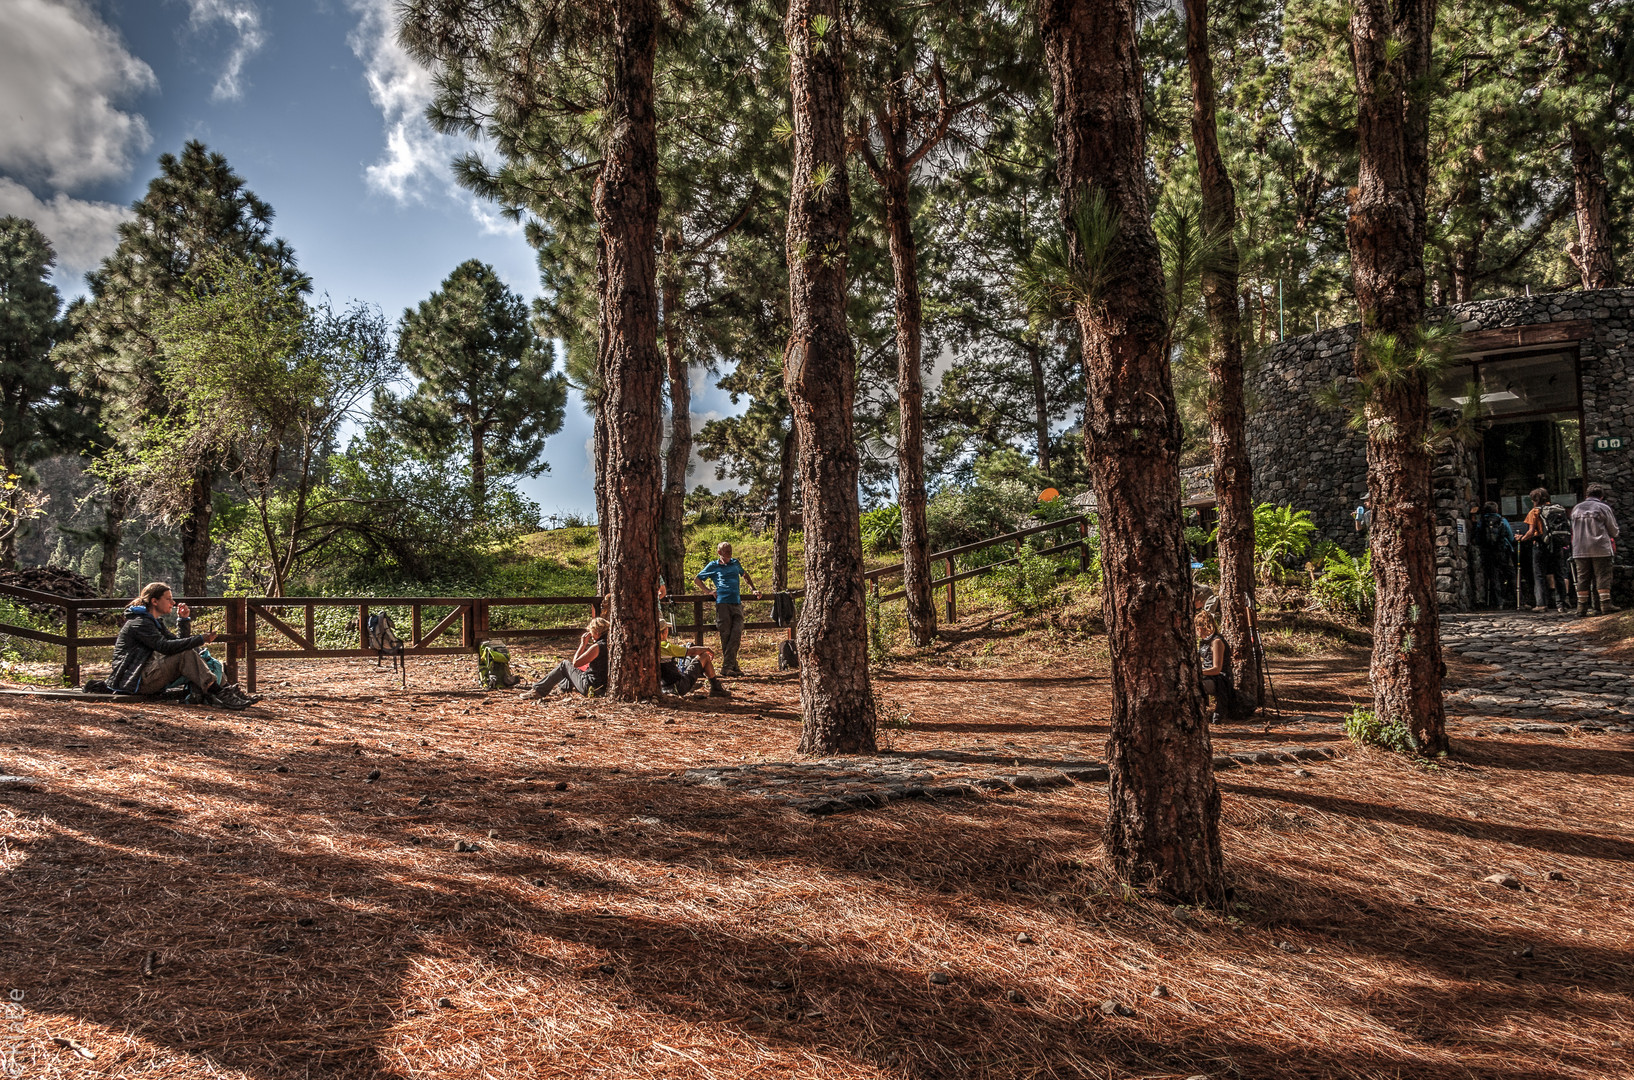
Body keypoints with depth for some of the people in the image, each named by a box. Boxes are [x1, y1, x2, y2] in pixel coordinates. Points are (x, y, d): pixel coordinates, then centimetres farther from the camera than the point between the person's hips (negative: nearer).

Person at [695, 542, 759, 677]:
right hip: (722, 603, -3)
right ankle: (732, 666, 2)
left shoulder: (735, 563, 20)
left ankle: (727, 666, -7)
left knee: (737, 633, -10)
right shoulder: (713, 566, 10)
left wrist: (754, 590, 32)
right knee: (726, 635, -4)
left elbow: (745, 575, 39)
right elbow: (697, 579, 17)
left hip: (737, 603, 3)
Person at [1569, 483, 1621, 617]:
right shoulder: (1603, 508, 0)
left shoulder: (1576, 509, 11)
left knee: (1583, 578, 5)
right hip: (1600, 549, -3)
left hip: (1580, 550, 3)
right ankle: (1605, 605, -1)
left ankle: (1582, 609, 4)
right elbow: (1613, 531, 6)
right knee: (1603, 577, 1)